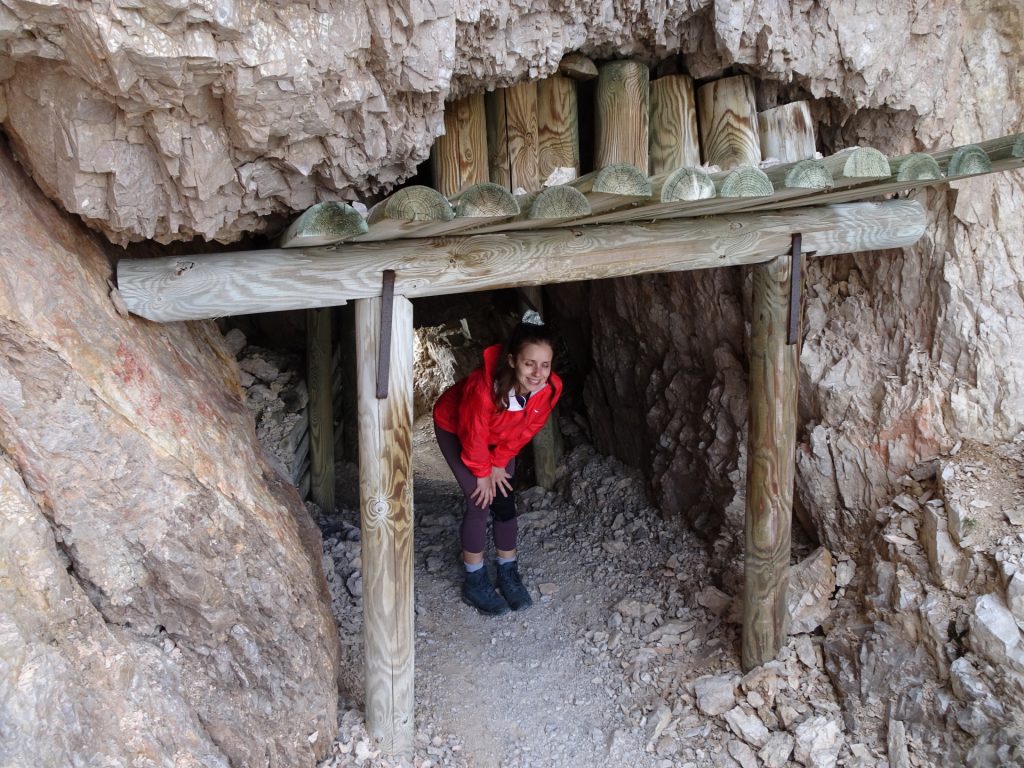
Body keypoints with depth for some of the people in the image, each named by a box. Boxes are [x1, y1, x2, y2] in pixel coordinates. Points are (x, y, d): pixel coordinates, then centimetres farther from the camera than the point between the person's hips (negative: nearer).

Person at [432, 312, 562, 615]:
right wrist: (482, 473, -13)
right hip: (455, 429, -4)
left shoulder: (551, 388, -30)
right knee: (480, 501, -11)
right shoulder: (484, 386, -45)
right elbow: (473, 434, -27)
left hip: (499, 437, 5)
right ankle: (475, 582, 5)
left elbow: (525, 430, -13)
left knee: (505, 501, 2)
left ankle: (509, 573, 20)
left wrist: (499, 463, -6)